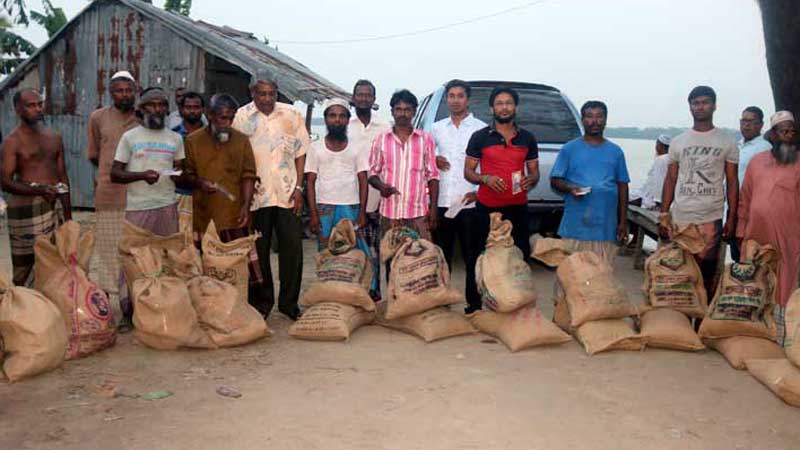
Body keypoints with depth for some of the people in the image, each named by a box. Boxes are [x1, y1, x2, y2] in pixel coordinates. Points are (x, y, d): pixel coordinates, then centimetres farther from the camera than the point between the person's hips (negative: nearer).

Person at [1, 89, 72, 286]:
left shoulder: (54, 138, 14)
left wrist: (68, 214, 13)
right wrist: (38, 189, -28)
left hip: (55, 207, 5)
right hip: (26, 209, -5)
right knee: (25, 265, -3)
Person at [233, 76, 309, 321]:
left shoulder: (291, 115, 5)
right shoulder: (242, 117, 1)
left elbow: (300, 152, 7)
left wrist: (298, 187, -1)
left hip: (287, 193, 1)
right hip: (256, 193, -1)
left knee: (292, 246, 1)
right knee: (259, 250, 7)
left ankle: (289, 302, 14)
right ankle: (262, 301, 21)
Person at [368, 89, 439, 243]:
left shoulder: (426, 139, 6)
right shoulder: (381, 140, 7)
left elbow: (432, 176, 7)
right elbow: (373, 173, 10)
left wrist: (433, 208, 0)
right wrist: (381, 185, -12)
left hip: (418, 213, -1)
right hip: (389, 213, 1)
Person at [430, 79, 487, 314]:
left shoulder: (480, 128, 1)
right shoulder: (437, 128, 13)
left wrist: (478, 192, -13)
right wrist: (433, 160, 1)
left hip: (470, 203, -4)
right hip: (442, 202, 4)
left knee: (472, 257, 1)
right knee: (442, 256, 10)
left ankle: (474, 304, 10)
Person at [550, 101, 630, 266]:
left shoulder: (615, 151, 12)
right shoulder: (569, 149, 5)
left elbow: (622, 187, 14)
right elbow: (555, 181, 4)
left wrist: (623, 222, 10)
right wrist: (570, 188, -18)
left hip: (606, 227, 2)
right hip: (575, 226, -2)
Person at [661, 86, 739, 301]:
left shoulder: (727, 142, 5)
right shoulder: (678, 142, 10)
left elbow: (732, 182, 5)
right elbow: (670, 180, 11)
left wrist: (732, 218, -1)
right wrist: (663, 216, 5)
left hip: (711, 218, -1)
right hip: (679, 218, 1)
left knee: (707, 271, 1)